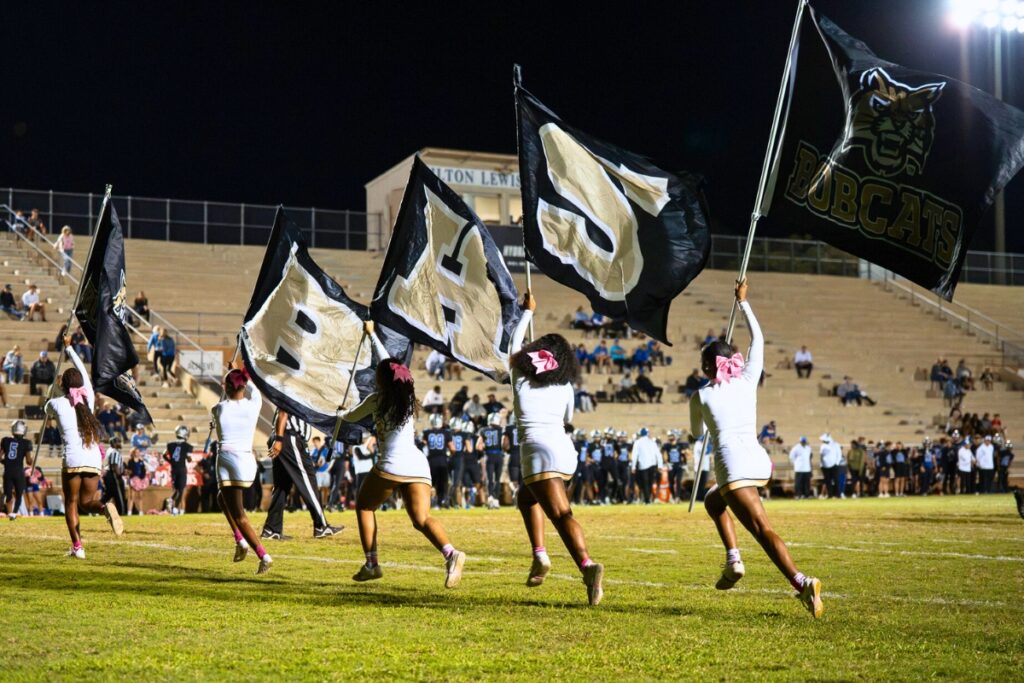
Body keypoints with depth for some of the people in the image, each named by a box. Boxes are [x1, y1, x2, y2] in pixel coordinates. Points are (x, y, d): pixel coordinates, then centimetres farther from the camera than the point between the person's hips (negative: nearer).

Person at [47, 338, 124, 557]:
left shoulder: (57, 403, -1)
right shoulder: (89, 399, 7)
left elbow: (46, 408, 25)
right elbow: (83, 372, 23)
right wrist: (69, 349, 34)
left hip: (72, 461, -3)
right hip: (93, 460, 3)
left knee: (71, 503, 10)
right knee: (86, 502, 12)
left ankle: (77, 547, -1)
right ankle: (105, 508, -23)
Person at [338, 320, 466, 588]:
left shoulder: (377, 400, 3)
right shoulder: (410, 399, 16)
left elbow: (350, 417, 20)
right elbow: (387, 363, 31)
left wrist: (340, 413, 45)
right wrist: (372, 334, 44)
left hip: (391, 466, -4)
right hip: (419, 465, 4)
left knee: (364, 507, 18)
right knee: (422, 519, -5)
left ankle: (371, 564, 9)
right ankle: (450, 553, -33)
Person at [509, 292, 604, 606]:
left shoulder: (520, 374, 9)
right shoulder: (565, 386, 14)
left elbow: (515, 344, 27)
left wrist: (528, 312, 39)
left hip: (538, 451, -5)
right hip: (566, 451, 5)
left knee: (561, 514, -17)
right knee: (526, 497, 28)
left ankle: (588, 565, -38)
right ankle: (539, 555, 14)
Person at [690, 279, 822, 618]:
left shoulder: (701, 396, 7)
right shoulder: (748, 381, 13)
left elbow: (696, 432, 25)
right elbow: (758, 340, 27)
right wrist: (743, 302, 35)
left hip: (732, 463, -5)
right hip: (760, 460, 6)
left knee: (763, 530, -13)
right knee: (713, 501, 29)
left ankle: (801, 581, -33)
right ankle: (733, 559, 13)